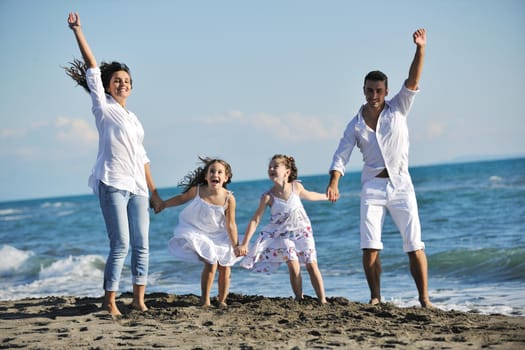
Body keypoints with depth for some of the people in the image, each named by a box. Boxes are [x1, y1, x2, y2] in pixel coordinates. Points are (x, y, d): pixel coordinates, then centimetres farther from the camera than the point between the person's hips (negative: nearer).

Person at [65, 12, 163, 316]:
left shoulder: (134, 119, 21)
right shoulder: (104, 108, 4)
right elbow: (92, 68, -1)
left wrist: (154, 192, 18)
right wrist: (78, 31, -6)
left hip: (137, 187, 6)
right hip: (113, 183, -6)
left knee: (141, 245, 1)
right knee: (121, 244, -11)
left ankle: (139, 298, 6)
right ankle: (110, 301, -6)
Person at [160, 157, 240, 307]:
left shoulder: (229, 198, -21)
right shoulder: (197, 191, -20)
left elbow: (230, 225, -13)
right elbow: (181, 198, 2)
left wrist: (235, 247, -10)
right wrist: (162, 205, 10)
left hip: (218, 235, 2)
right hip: (196, 232, -2)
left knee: (225, 267, 3)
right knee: (211, 263, -16)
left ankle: (222, 301, 22)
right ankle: (205, 301, -3)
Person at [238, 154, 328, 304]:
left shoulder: (296, 187, -11)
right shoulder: (268, 196, -18)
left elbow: (308, 195, 14)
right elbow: (255, 220, -18)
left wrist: (326, 196, 32)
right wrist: (244, 244, -24)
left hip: (302, 231, 2)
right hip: (282, 234, -2)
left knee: (312, 265, -2)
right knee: (294, 267, -15)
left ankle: (323, 300, 3)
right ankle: (299, 299, -4)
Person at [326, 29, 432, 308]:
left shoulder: (398, 109, 3)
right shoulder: (356, 125, 4)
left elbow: (413, 81, -9)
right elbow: (340, 157, 0)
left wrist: (420, 49, -22)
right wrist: (333, 183, -17)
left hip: (400, 184, -1)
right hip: (372, 187, 1)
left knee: (414, 246, -3)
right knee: (369, 247, -7)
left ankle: (424, 299, 2)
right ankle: (375, 298, 3)